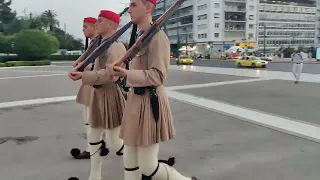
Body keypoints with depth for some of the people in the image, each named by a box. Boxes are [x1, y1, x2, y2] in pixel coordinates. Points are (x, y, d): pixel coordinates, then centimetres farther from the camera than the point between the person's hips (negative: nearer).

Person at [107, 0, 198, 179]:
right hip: (136, 100, 9)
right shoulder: (140, 36, 13)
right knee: (130, 161, 14)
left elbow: (157, 76, -21)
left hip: (149, 103, -9)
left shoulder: (157, 36, -14)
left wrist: (127, 74, -31)